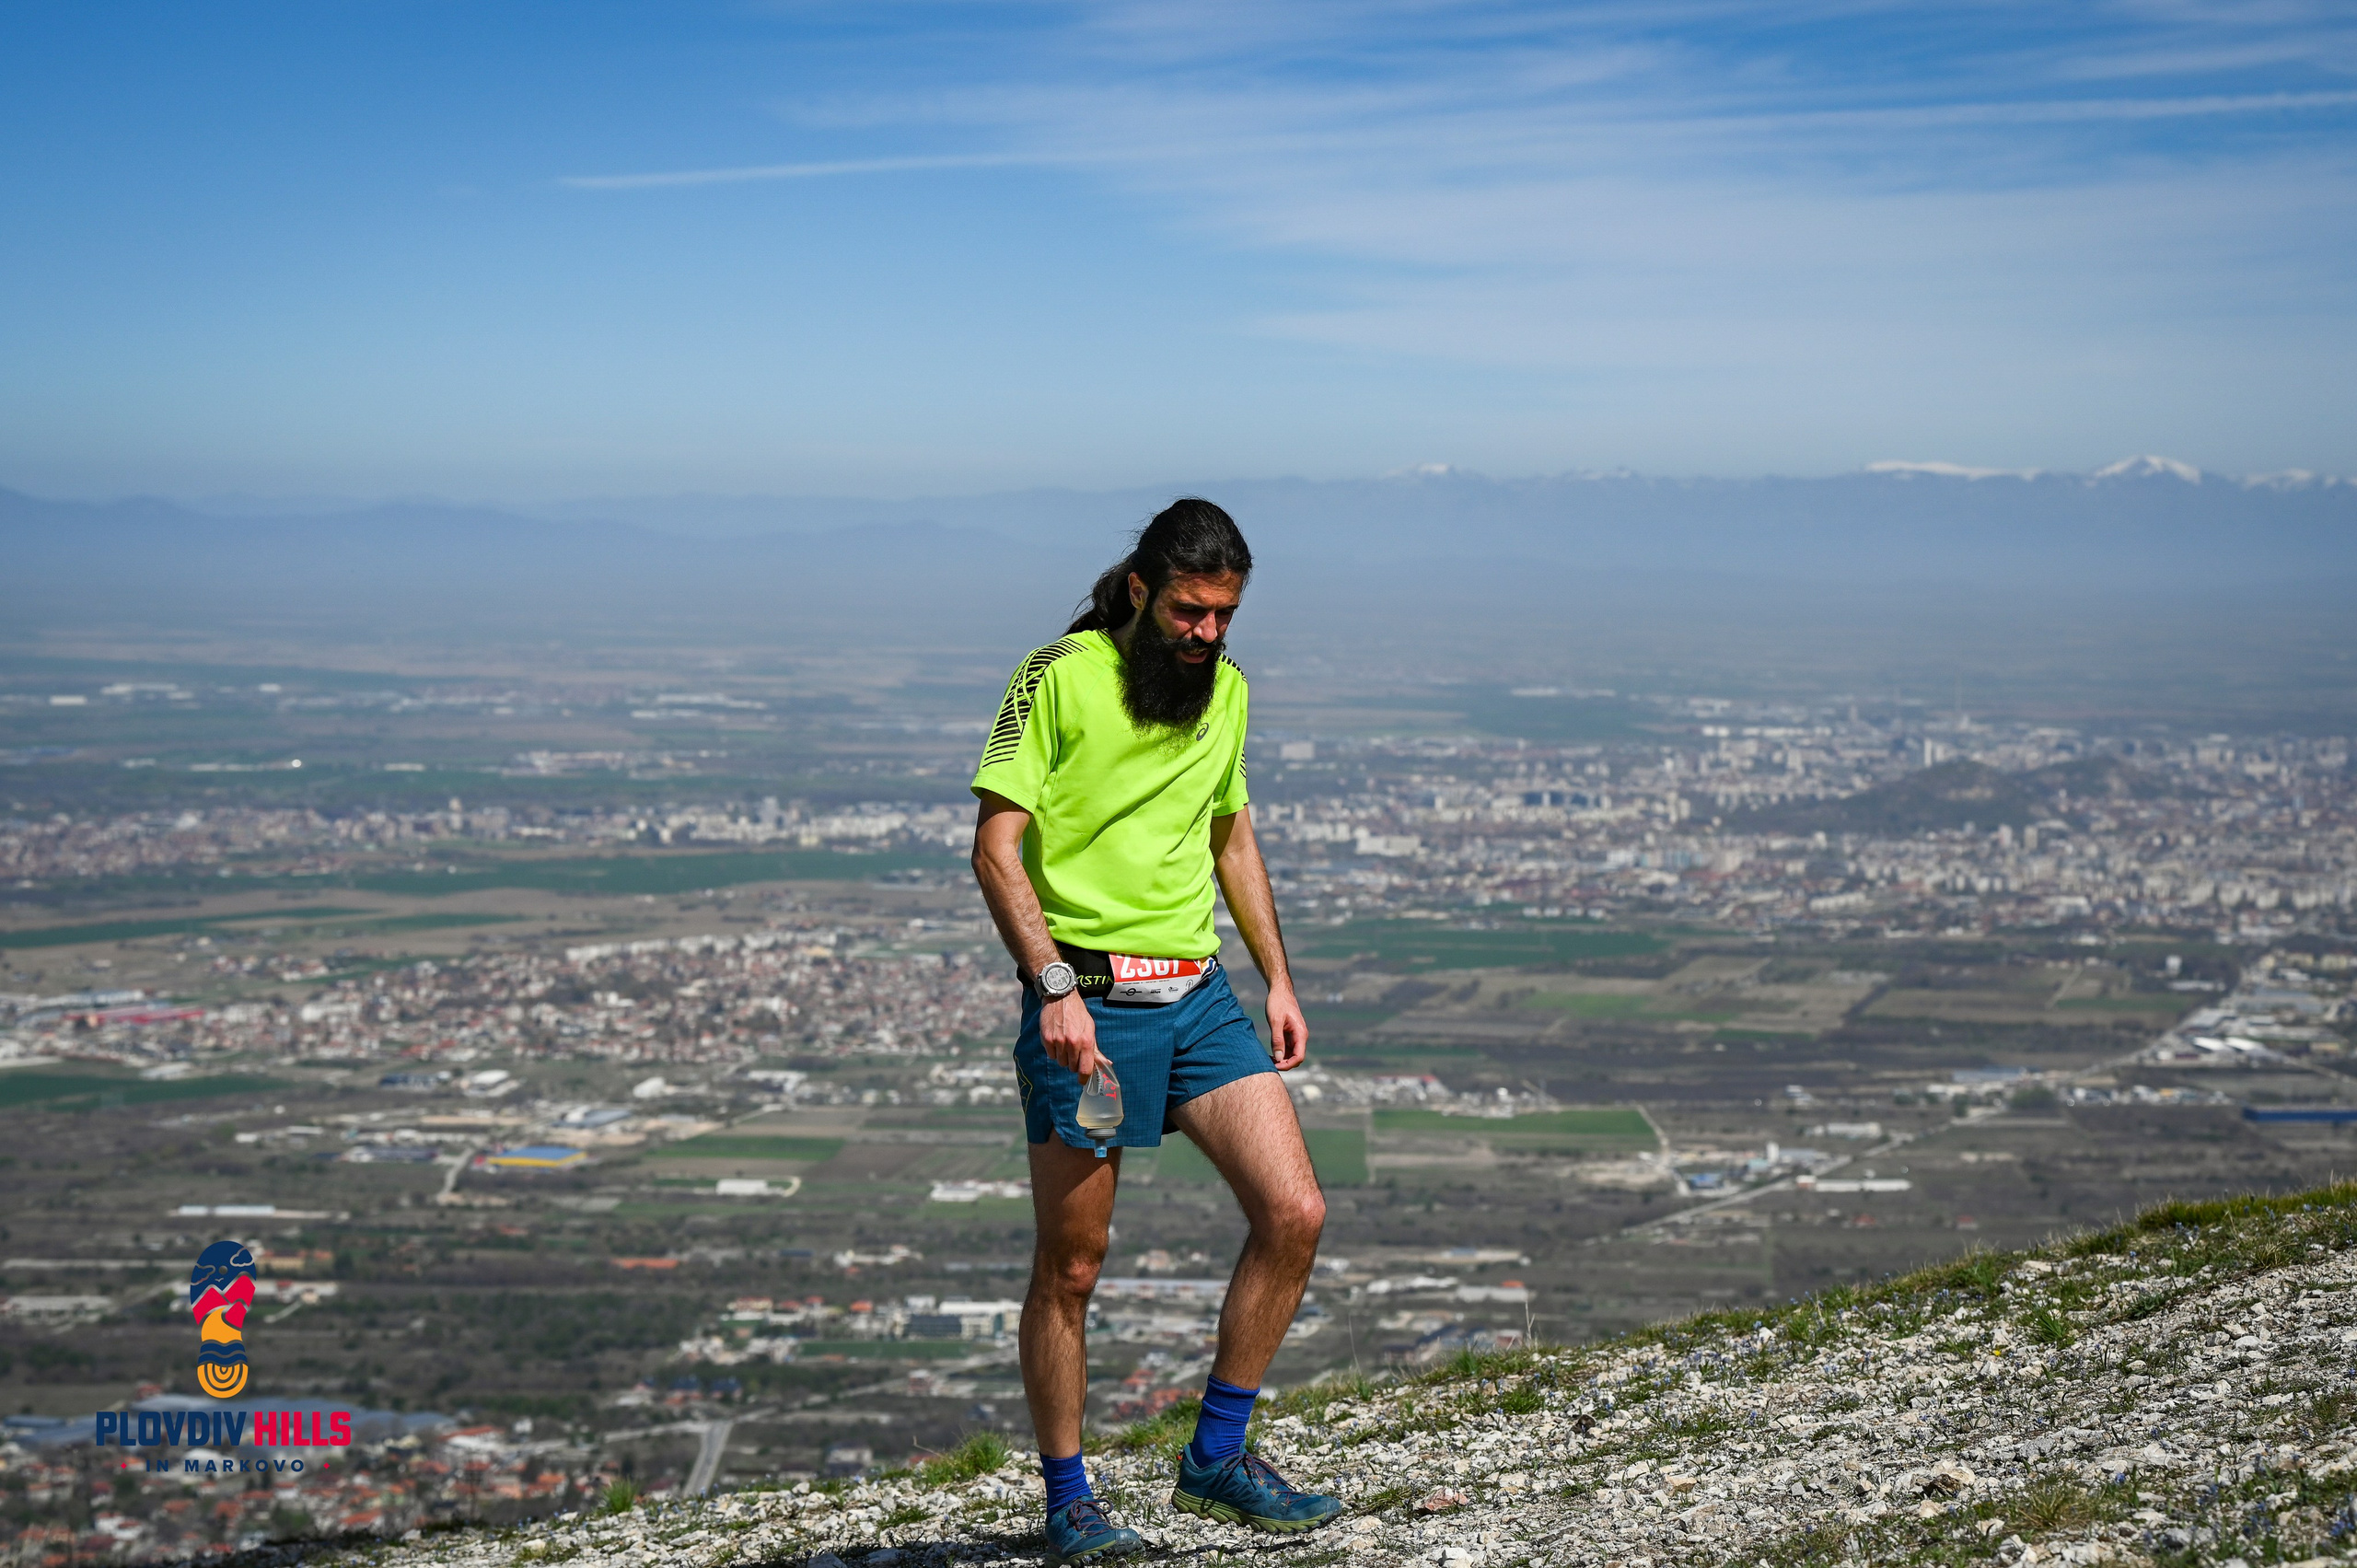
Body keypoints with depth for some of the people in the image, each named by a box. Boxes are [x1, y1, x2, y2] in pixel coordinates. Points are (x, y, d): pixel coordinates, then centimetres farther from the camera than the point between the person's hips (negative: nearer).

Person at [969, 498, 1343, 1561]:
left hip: (1199, 995, 6)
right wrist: (1057, 986, -20)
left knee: (1295, 1213, -5)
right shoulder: (1060, 678, -8)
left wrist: (1278, 980, 18)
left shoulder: (1225, 689, 13)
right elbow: (996, 847, -11)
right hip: (1087, 1002, -6)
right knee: (1071, 1265, 2)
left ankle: (1218, 1459, 9)